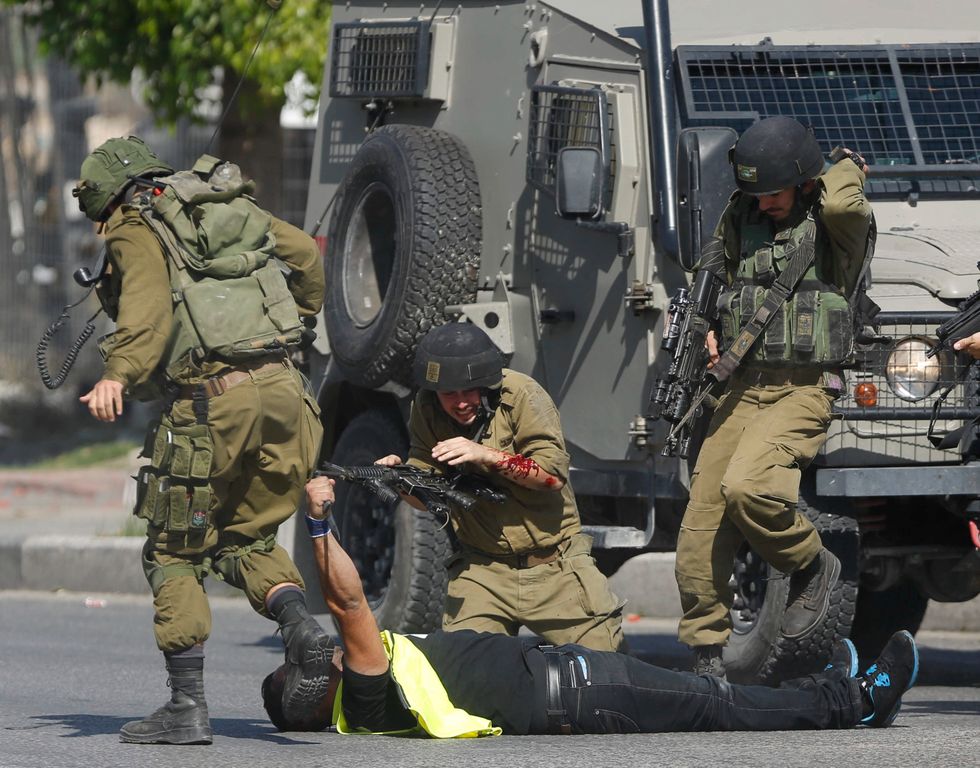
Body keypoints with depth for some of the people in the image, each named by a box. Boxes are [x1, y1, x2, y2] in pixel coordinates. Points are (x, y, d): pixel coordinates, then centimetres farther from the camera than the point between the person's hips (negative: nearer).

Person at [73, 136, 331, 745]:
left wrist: (119, 375, -29)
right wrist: (299, 317, 48)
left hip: (211, 399, -6)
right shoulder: (232, 207, 22)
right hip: (283, 391, 6)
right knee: (245, 538, 21)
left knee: (174, 552, 7)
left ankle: (188, 705, -1)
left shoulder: (136, 230, 4)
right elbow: (305, 252, 31)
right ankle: (301, 622, -8)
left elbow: (148, 303, -16)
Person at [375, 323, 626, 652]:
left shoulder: (521, 395, -14)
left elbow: (554, 474, -20)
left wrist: (486, 455, -30)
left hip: (552, 566, -2)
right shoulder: (427, 410, -3)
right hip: (483, 571, 2)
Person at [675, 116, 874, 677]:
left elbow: (841, 204, -29)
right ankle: (707, 656, 8)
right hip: (742, 389, 6)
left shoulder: (839, 221, -4)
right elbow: (709, 274, 29)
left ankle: (813, 565, -4)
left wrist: (848, 170, -8)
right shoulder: (742, 216, 14)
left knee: (746, 485, -31)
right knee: (702, 527, -2)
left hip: (803, 393, -6)